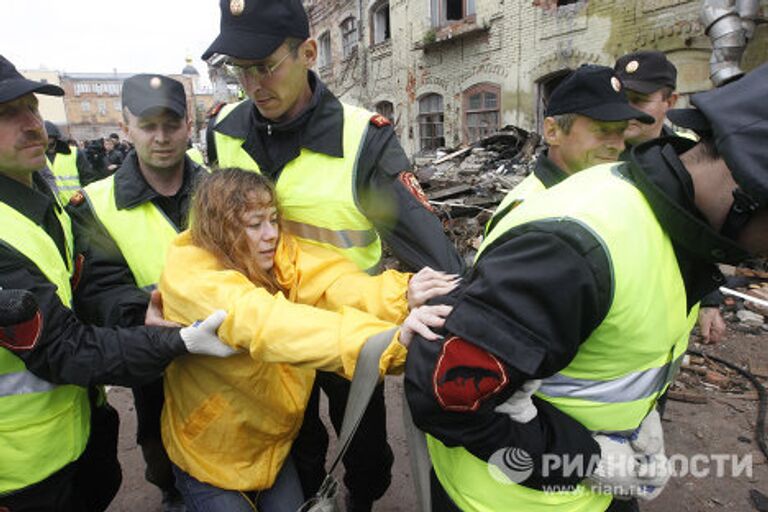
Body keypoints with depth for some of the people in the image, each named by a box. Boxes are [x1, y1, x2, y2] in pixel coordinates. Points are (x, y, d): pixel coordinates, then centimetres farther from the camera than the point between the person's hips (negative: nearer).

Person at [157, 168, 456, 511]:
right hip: (208, 454, -4)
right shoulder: (189, 274, -28)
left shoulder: (279, 255, -11)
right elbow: (264, 321, -45)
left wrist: (403, 294, -50)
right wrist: (385, 340, -56)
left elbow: (333, 281, -29)